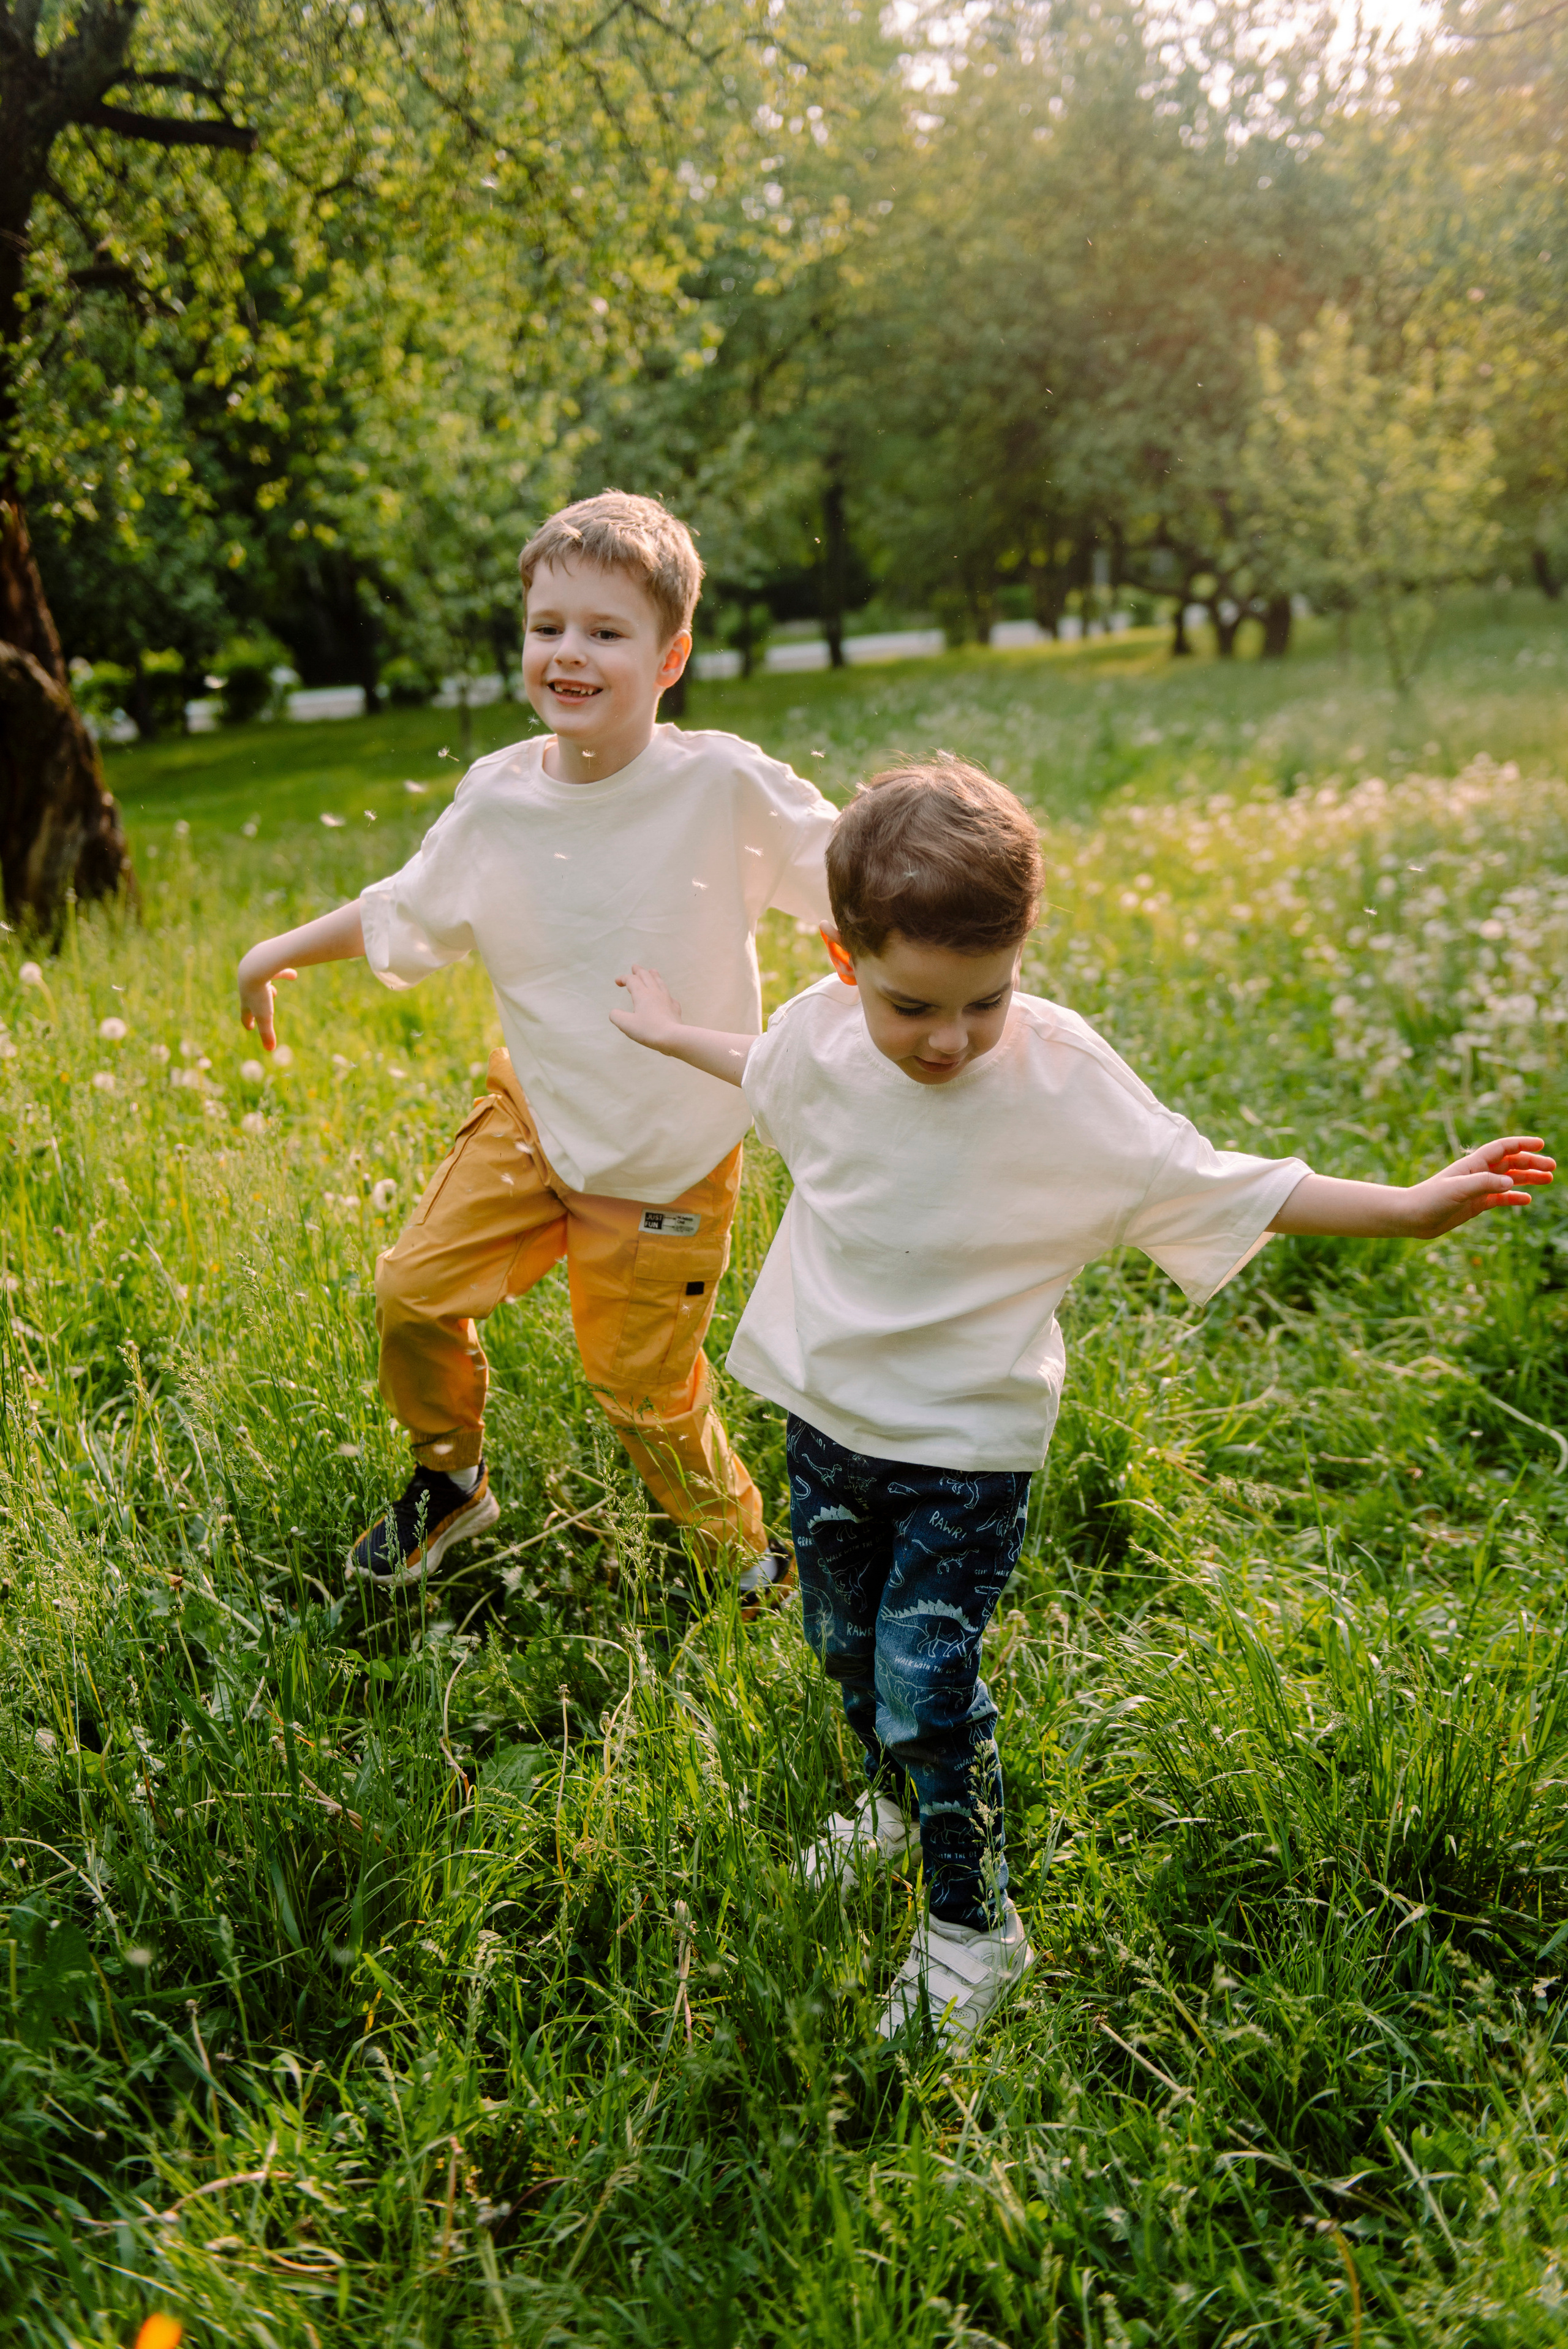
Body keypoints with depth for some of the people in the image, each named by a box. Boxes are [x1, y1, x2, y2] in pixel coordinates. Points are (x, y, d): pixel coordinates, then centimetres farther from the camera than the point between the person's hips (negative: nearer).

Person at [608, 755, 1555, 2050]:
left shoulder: (1065, 1079, -24)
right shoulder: (821, 1032, -14)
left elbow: (1210, 1184, -14)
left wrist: (1402, 1207, -19)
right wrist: (671, 1033, 26)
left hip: (968, 1449, -4)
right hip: (828, 1417, 5)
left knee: (926, 1683, -6)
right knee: (846, 1644, 21)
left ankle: (974, 1923, 19)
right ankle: (898, 1801, 52)